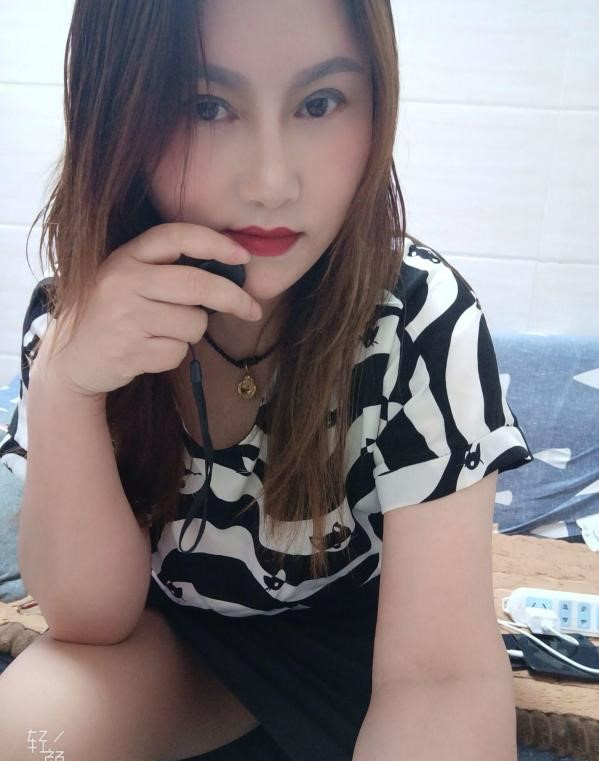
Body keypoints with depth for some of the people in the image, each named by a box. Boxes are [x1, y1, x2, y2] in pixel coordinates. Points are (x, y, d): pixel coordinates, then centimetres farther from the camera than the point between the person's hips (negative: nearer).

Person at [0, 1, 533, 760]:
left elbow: (443, 674, -29)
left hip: (356, 634, 0)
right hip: (170, 636, 1)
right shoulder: (68, 312, -16)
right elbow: (91, 616, -17)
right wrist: (63, 382, -32)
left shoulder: (422, 318, -26)